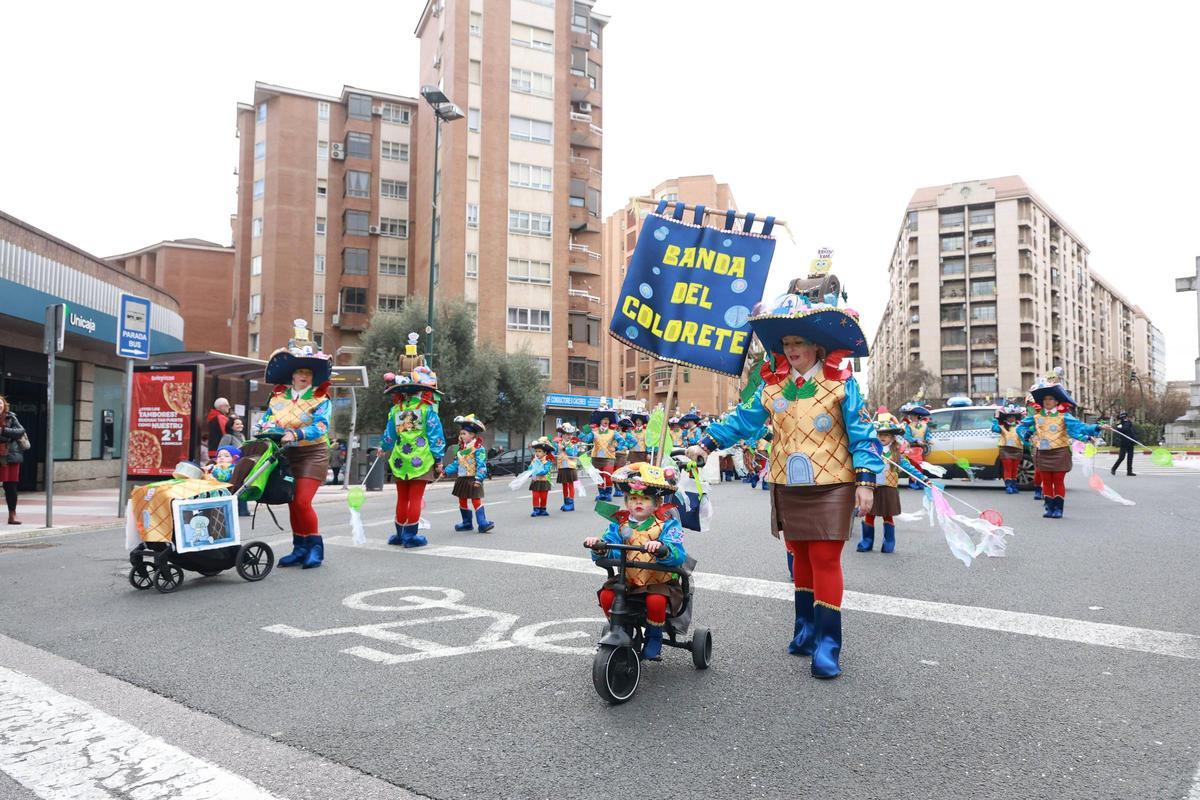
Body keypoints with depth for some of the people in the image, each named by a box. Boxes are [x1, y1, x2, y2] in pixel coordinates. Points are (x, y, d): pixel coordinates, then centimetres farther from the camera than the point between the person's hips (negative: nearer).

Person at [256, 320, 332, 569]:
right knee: (292, 503, 9)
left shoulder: (321, 399, -3)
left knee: (302, 502, -13)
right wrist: (265, 428, -11)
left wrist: (295, 434, -29)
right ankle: (299, 548, 19)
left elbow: (320, 426, -16)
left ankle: (315, 546, 2)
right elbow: (265, 419, 12)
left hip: (312, 454, -5)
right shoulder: (278, 397, 10)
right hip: (286, 455, 5)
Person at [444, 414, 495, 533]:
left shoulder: (478, 448, -13)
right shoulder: (462, 448, 12)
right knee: (462, 501, 12)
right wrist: (446, 471, 8)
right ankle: (467, 523, 23)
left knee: (476, 500, -11)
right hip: (462, 479, 8)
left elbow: (481, 465, -19)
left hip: (473, 480, -8)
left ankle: (483, 523, -12)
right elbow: (456, 463, 17)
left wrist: (478, 478, -27)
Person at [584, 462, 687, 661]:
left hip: (659, 581, -3)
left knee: (656, 600, -31)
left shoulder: (667, 524, -6)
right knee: (606, 595, -20)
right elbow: (609, 544, -5)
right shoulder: (620, 524, 5)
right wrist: (599, 546, -29)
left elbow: (678, 556, -21)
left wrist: (661, 548, -42)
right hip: (627, 579, 3)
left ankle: (654, 637, 1)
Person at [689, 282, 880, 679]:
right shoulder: (772, 385, 6)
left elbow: (862, 434, -6)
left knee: (825, 558, -5)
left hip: (831, 487, -4)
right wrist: (707, 444, -1)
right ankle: (806, 628, 27)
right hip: (787, 487, 4)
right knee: (799, 555, 13)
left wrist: (866, 480, -13)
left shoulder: (841, 383, -5)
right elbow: (743, 419, 6)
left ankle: (827, 643, 1)